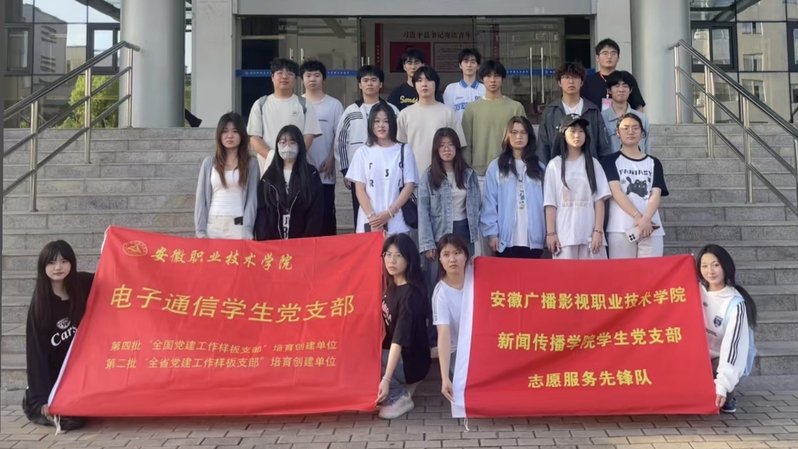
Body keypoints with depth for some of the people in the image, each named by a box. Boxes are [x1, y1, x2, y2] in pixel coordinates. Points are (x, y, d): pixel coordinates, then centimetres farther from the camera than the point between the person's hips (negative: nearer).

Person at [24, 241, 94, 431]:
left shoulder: (84, 284, -7)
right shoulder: (39, 303, -13)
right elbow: (36, 351, -15)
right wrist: (42, 397, -20)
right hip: (55, 374, -3)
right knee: (70, 418, -18)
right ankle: (35, 402, 14)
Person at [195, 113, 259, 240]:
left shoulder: (251, 163, 7)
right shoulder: (209, 163, 11)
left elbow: (252, 198, 1)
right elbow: (201, 198, 8)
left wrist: (248, 229, -10)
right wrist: (200, 230, -1)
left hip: (239, 226, -1)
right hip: (213, 225, 2)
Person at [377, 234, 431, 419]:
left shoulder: (410, 294, -25)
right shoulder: (390, 284, -2)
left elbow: (400, 339, -32)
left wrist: (386, 379, -38)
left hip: (410, 360, -9)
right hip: (392, 353, 9)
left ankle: (400, 396, -5)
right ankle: (401, 385, 7)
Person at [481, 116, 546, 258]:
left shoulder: (539, 167, 11)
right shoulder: (496, 166, 3)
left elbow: (546, 201, 7)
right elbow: (490, 203, -1)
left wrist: (548, 232, 1)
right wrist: (492, 232, -7)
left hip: (533, 239, 2)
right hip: (506, 238, -2)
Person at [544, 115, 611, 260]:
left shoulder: (593, 164, 9)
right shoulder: (554, 165, 5)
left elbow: (599, 200, 4)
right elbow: (550, 203, 3)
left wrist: (598, 231, -5)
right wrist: (550, 233, -4)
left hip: (590, 234, 1)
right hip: (563, 235, -1)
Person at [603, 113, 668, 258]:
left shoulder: (653, 163, 15)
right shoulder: (611, 161, 8)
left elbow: (656, 195, 3)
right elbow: (616, 192, -6)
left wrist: (646, 219, -16)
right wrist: (638, 217, -16)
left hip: (651, 228, 2)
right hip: (621, 228, -2)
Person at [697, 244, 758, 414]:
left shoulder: (735, 303, -23)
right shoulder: (698, 290, -7)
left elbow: (732, 343, -29)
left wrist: (722, 385, -37)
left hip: (727, 359, -5)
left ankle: (726, 395, 3)